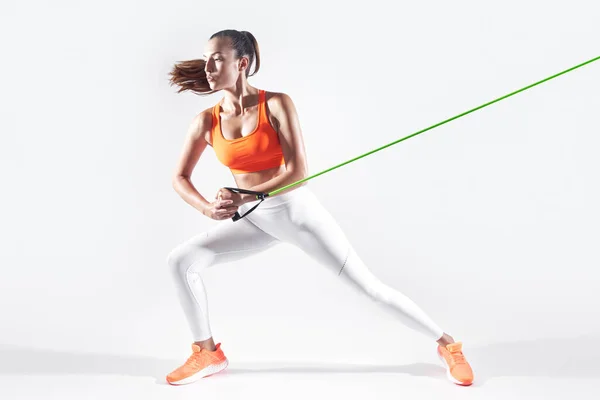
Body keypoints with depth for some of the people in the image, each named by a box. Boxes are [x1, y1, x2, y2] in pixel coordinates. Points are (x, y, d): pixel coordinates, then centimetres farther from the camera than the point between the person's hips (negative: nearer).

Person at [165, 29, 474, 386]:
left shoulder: (277, 104, -15)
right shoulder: (206, 122, -3)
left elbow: (298, 170, -20)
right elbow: (180, 178, 3)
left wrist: (243, 197, -26)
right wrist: (208, 208, -16)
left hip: (297, 210, -4)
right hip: (255, 220, 5)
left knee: (368, 286, -3)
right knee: (180, 260, -8)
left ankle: (447, 344, 12)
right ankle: (208, 353, 8)